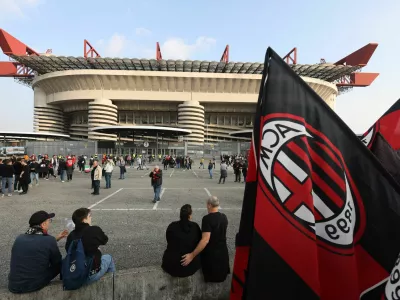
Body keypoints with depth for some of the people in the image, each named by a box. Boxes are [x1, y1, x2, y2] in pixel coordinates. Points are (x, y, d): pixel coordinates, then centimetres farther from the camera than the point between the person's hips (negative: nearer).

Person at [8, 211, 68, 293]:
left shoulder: (19, 238, 1)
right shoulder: (49, 240, -15)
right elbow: (58, 263, -1)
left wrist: (56, 239, 20)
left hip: (14, 286, 6)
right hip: (36, 285, -5)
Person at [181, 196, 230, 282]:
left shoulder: (207, 218, -26)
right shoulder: (224, 217, -4)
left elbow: (205, 240, -32)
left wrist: (192, 255, -29)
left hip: (211, 253, -5)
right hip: (223, 251, 5)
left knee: (210, 275, 22)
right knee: (222, 273, 30)